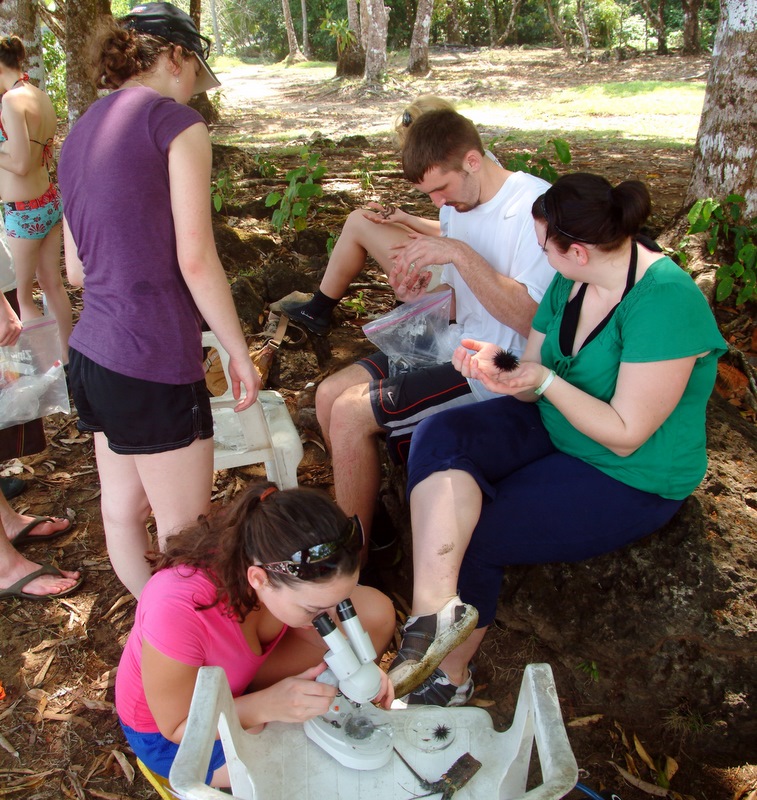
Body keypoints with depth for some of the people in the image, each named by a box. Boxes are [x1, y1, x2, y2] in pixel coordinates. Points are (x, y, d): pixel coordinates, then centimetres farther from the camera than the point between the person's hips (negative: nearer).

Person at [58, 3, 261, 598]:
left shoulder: (83, 131, 16)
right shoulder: (177, 122, -6)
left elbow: (77, 270, 16)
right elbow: (196, 261, -13)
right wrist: (240, 353, -4)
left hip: (93, 352, 9)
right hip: (153, 366, -9)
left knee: (123, 509, 20)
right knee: (184, 536, 4)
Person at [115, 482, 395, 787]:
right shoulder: (177, 610, -41)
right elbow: (178, 727, -23)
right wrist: (267, 705, -38)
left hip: (241, 678, 5)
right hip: (168, 731, -5)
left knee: (376, 612, -12)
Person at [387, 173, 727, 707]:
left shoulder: (665, 302, -25)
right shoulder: (571, 282, -1)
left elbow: (625, 435, -22)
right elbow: (533, 385, 5)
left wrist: (545, 381, -26)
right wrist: (494, 363, -16)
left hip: (630, 479, -7)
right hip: (552, 429, 8)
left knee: (471, 538, -17)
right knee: (436, 437, -19)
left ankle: (449, 675, 8)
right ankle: (435, 609, -28)